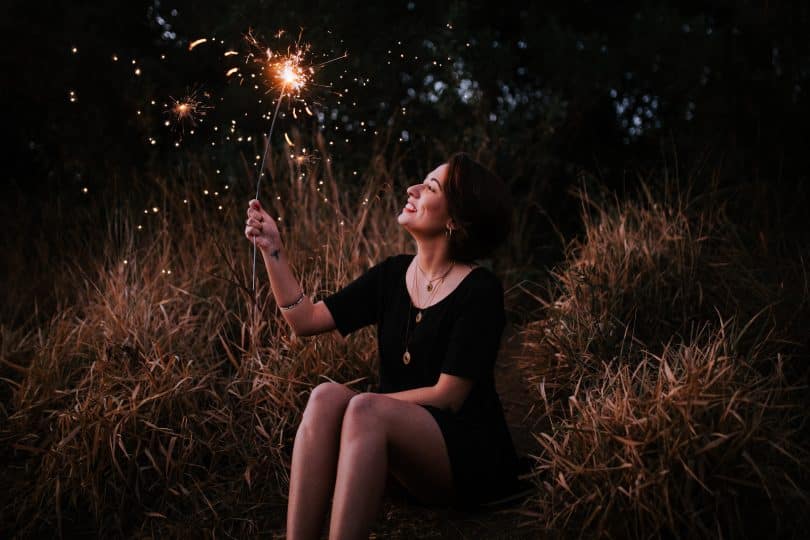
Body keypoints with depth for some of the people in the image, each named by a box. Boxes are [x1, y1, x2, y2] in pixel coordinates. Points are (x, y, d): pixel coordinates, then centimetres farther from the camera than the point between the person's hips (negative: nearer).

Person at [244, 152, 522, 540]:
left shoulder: (479, 290, -11)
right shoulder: (392, 275, 6)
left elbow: (447, 396, -14)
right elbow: (306, 320, 4)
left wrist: (367, 403, -14)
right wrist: (272, 249, -1)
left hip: (469, 456, -5)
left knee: (364, 410, -32)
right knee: (326, 396, -24)